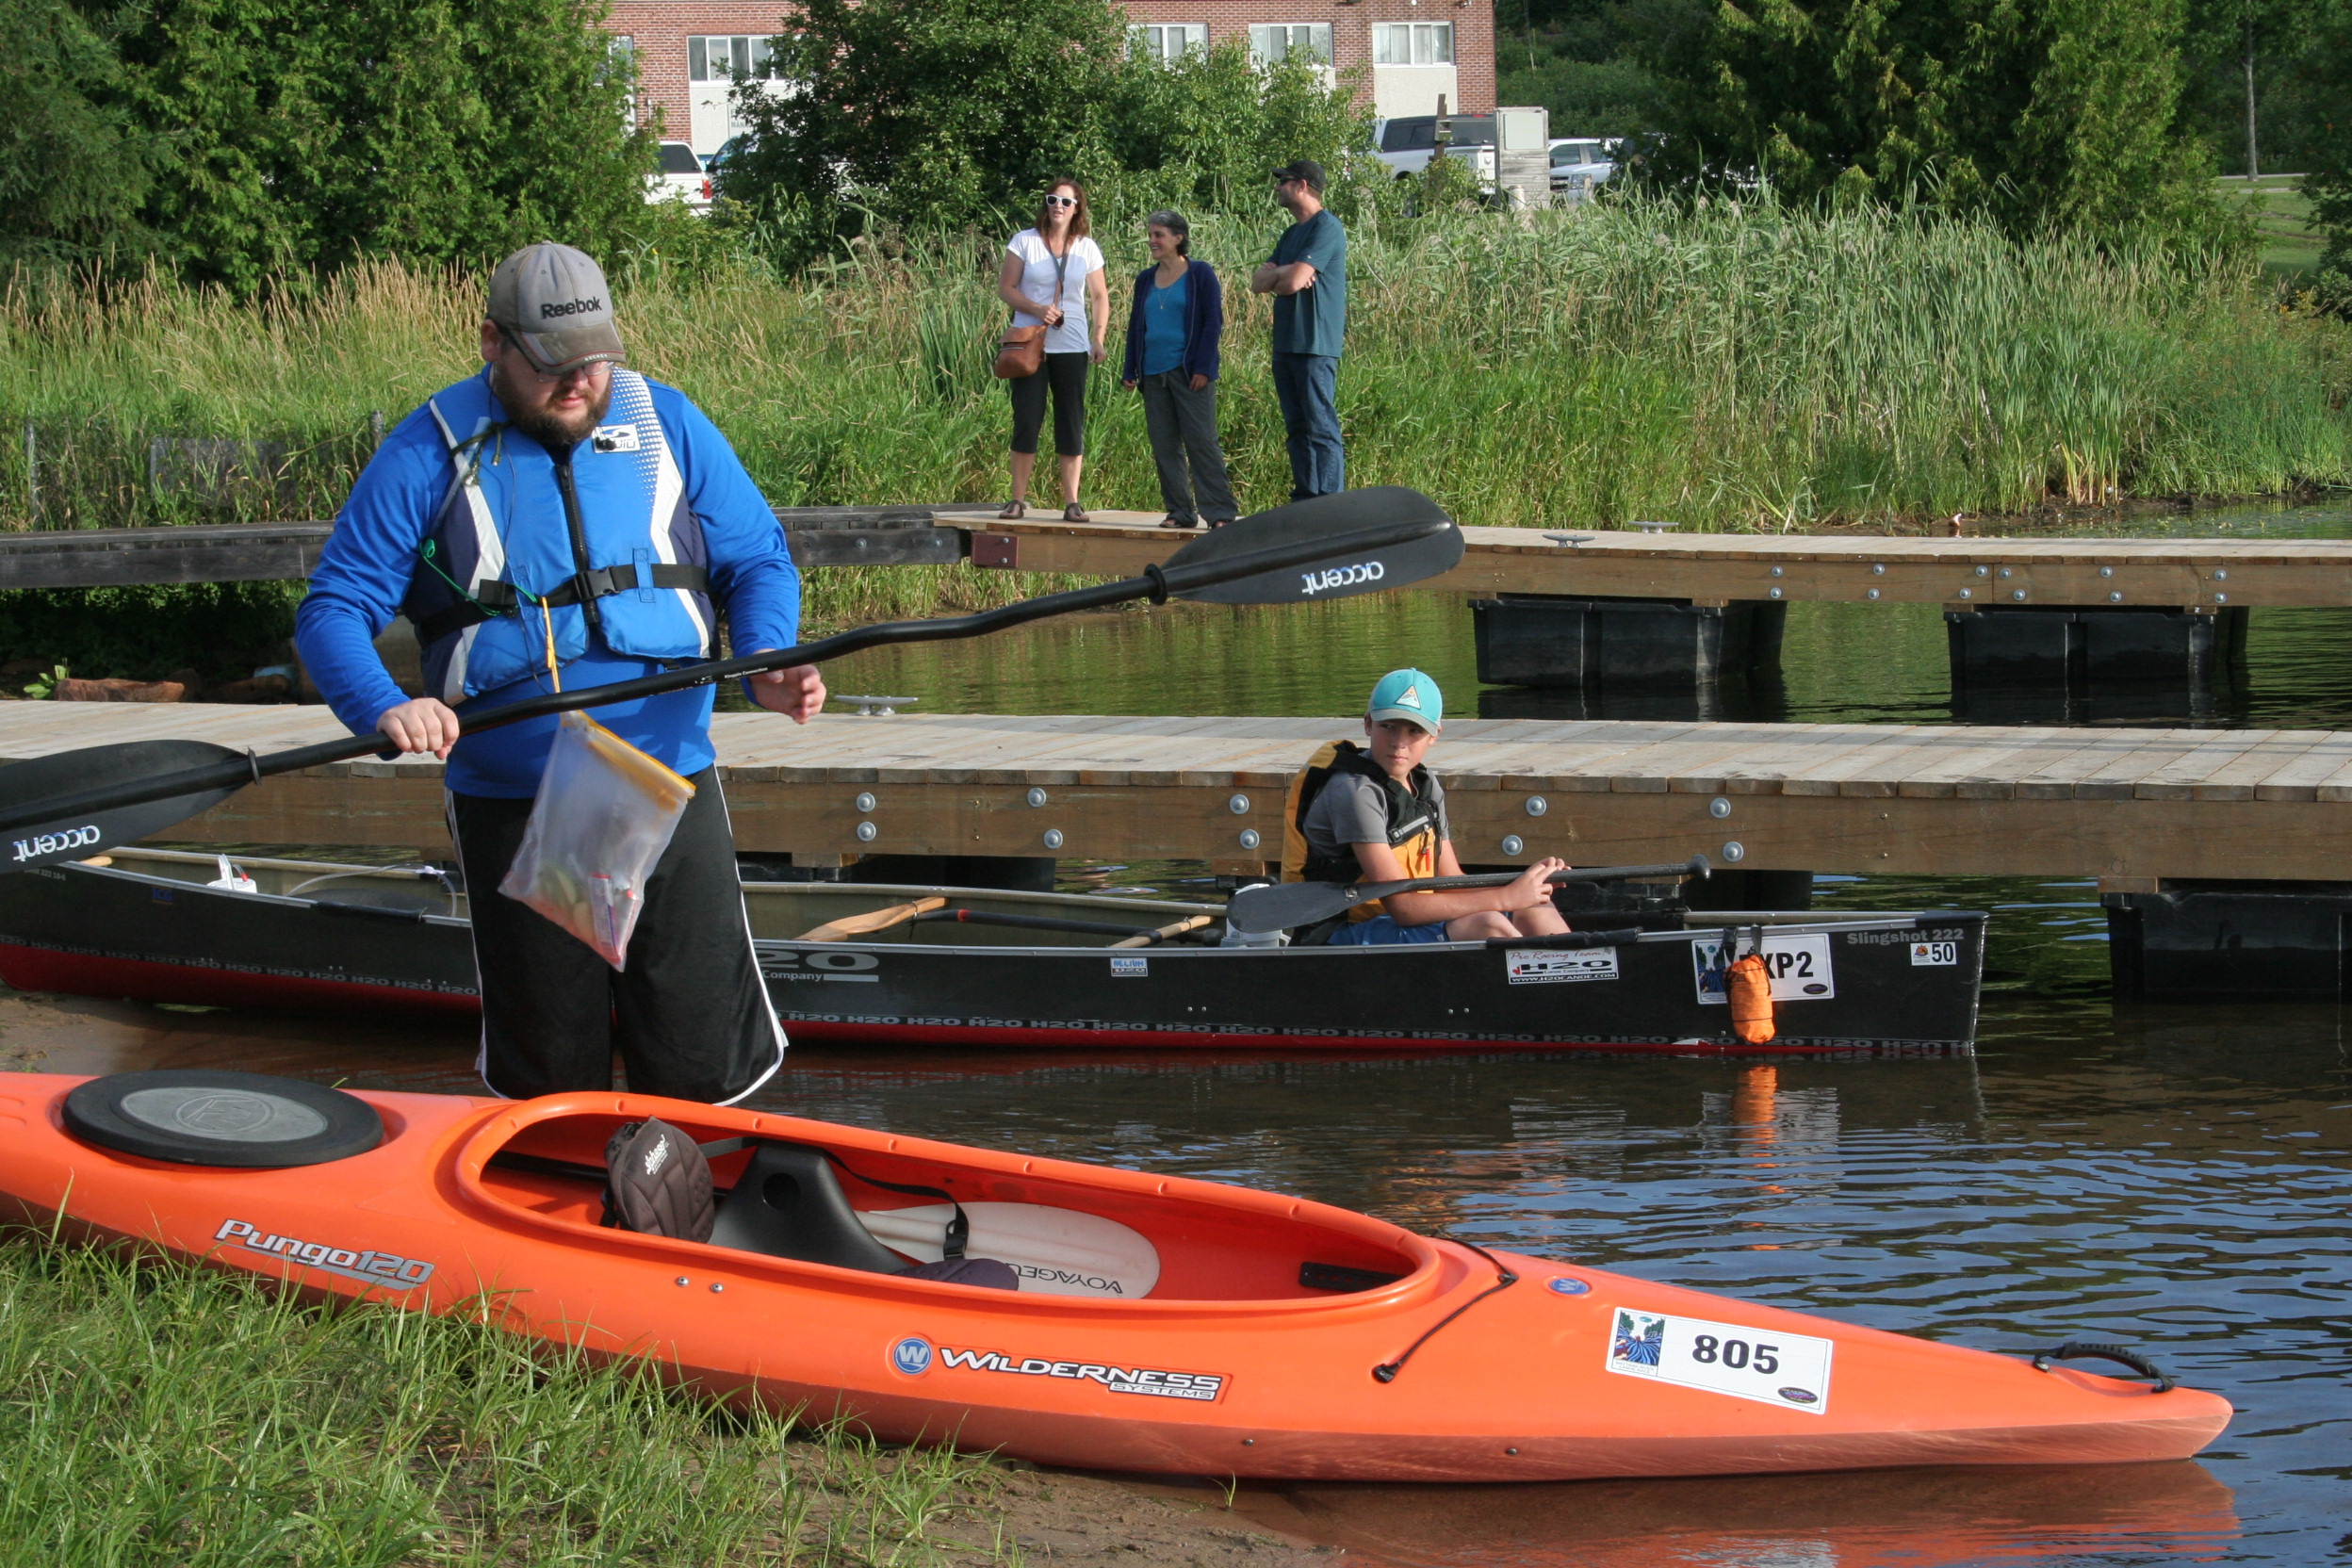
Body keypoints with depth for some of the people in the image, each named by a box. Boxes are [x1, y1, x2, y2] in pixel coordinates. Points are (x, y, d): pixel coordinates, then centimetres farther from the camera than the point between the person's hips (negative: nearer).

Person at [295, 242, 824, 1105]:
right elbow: (332, 611, -4)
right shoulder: (428, 454, -3)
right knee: (549, 1084, 9)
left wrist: (767, 661, -12)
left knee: (703, 1072, -1)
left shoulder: (667, 427, 4)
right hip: (510, 806, -1)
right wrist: (385, 708, -24)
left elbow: (757, 558, 9)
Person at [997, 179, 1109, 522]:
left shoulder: (1087, 249, 7)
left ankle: (1071, 502, 2)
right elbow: (1005, 288, 0)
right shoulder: (1024, 242, 2)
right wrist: (1037, 309, -16)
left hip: (1071, 347, 1)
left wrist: (1098, 338, -2)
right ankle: (1019, 500, 4)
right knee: (1026, 420, -2)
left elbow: (1099, 297, 11)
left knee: (1072, 423, 0)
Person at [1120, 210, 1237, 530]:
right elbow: (1135, 326, 19)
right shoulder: (1145, 280, 14)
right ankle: (1180, 511, 11)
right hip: (1153, 373, 6)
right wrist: (1130, 371, 12)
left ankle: (1221, 512, -7)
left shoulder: (1200, 274, -2)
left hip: (1188, 372, -6)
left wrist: (1203, 368, -12)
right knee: (1164, 446, 5)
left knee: (1201, 441, -8)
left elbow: (1213, 321, -5)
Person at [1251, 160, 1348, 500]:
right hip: (1286, 345, 9)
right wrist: (1283, 273, -8)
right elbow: (1257, 283, 12)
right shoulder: (1291, 234, 20)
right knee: (1298, 429, 10)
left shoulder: (1326, 228, -9)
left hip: (1315, 347, -9)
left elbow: (1294, 282, -19)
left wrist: (1274, 280, 3)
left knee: (1321, 429, -10)